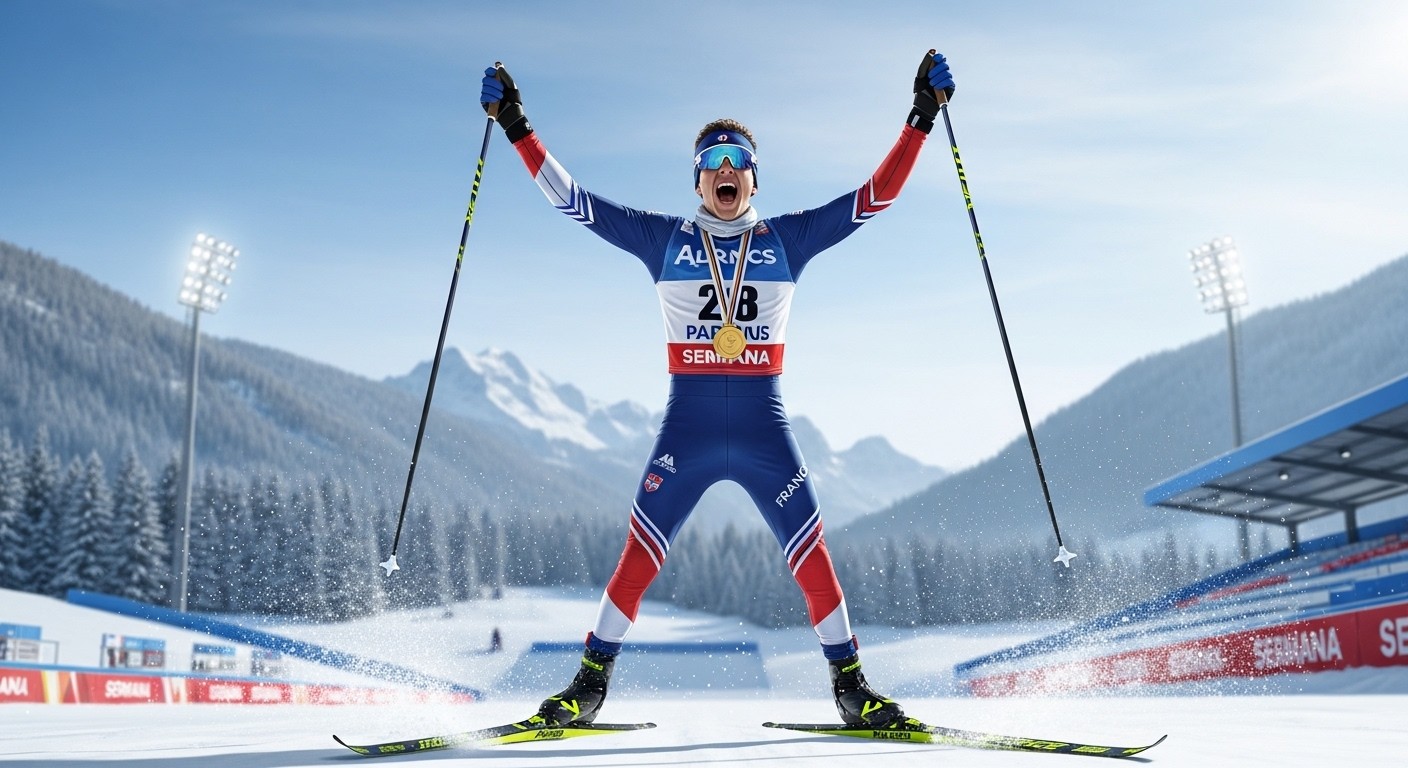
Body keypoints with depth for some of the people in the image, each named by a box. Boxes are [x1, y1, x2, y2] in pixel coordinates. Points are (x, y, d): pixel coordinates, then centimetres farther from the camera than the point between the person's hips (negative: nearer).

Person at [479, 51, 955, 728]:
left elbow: (876, 195, 6)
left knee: (811, 557, -1)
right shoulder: (663, 239, 8)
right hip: (687, 425, 0)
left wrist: (921, 118, 2)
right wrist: (516, 128, 2)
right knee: (638, 558, -4)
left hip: (765, 427, 1)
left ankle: (850, 685, 14)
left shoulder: (788, 238, 9)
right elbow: (573, 199, 6)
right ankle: (590, 682, 10)